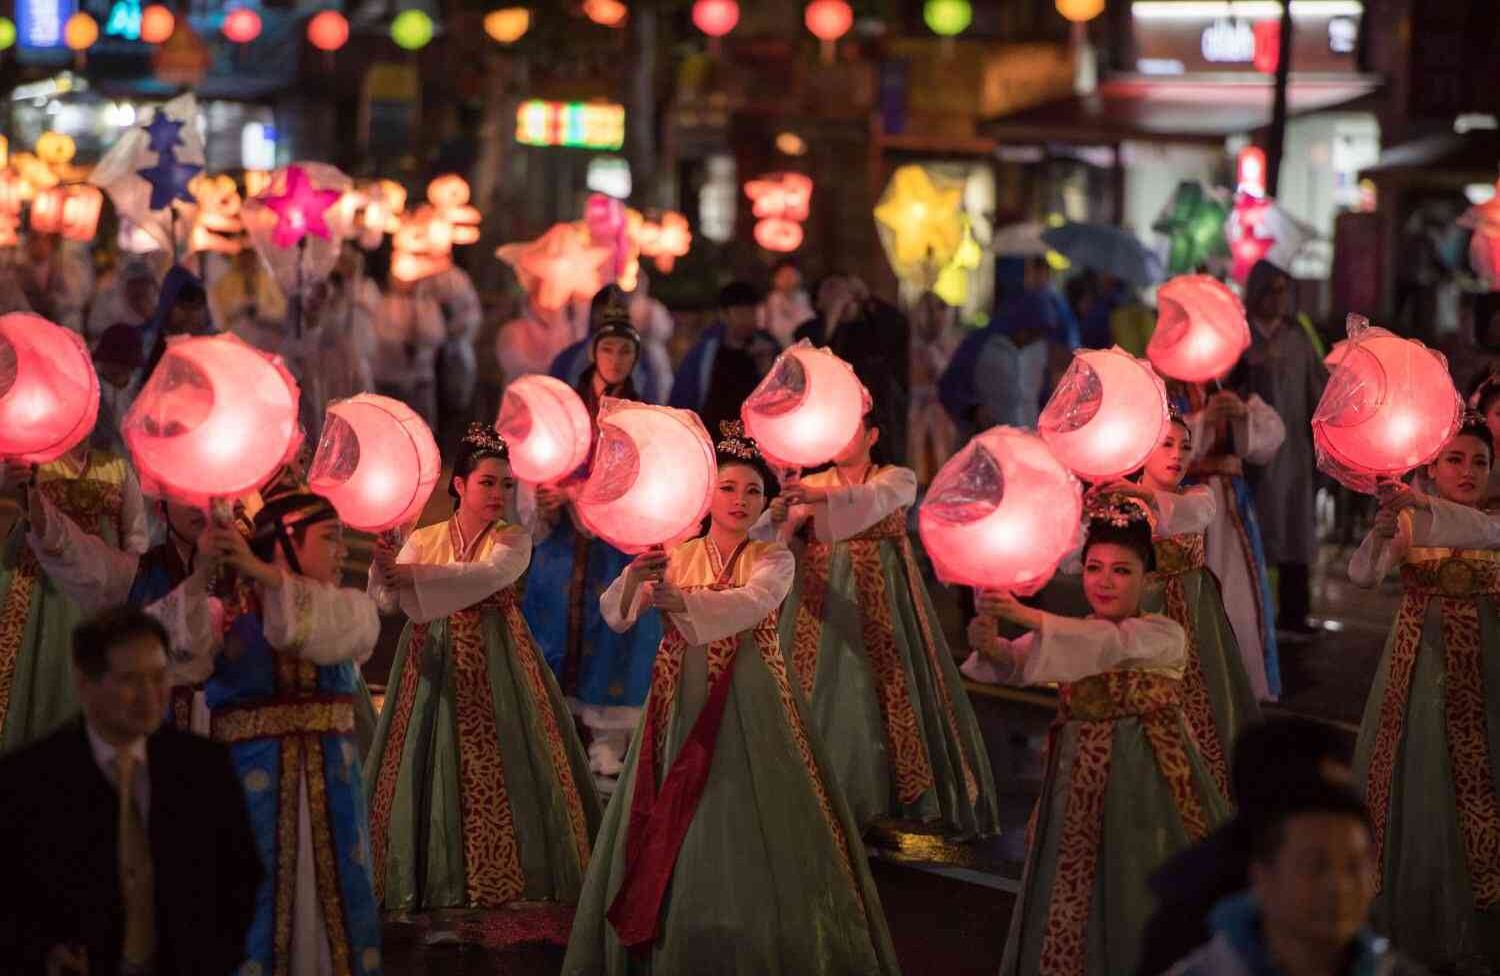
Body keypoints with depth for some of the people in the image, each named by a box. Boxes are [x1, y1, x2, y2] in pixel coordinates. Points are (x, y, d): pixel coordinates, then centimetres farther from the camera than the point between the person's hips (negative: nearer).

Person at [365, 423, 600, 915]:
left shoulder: (513, 541, 1)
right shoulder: (423, 539, 6)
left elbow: (489, 575, -20)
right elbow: (388, 600, -5)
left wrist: (412, 572, -26)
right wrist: (383, 567, -28)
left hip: (495, 667, -1)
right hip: (435, 662, 1)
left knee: (499, 765, -5)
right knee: (429, 761, -2)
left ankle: (501, 876, 2)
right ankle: (438, 878, 6)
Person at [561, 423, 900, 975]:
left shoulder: (774, 560, 1)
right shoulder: (673, 558, 7)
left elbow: (751, 603, -22)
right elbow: (615, 613, -8)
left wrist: (671, 598, -35)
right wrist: (634, 581, -32)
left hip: (751, 708, -2)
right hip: (684, 706, 2)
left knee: (757, 832, -4)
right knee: (669, 840, 2)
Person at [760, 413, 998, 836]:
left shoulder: (897, 479, 3)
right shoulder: (810, 485, 10)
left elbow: (876, 499, -21)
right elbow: (770, 536, -2)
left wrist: (822, 496, -38)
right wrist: (778, 516, -27)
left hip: (880, 601, -2)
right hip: (824, 602, 2)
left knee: (888, 685, -6)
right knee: (820, 686, -4)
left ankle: (908, 795, -1)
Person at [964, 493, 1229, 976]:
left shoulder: (1165, 635, -7)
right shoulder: (1069, 632, 9)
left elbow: (1112, 643, -28)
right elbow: (1014, 664, -9)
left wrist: (1025, 615, -39)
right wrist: (990, 645, -34)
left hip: (1148, 781, -4)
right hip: (1081, 782, 4)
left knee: (1144, 896, -1)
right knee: (1072, 902, 4)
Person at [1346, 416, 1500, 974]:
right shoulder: (1406, 524, 1)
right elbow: (1363, 574, -16)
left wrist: (1422, 504, -38)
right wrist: (1386, 523, -35)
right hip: (1419, 664, 0)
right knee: (1414, 786, 2)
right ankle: (1414, 925, 15)